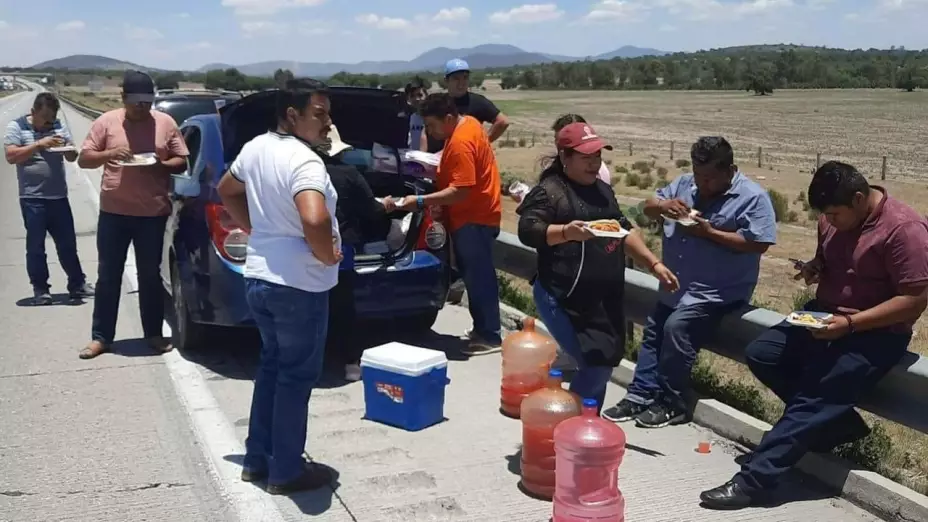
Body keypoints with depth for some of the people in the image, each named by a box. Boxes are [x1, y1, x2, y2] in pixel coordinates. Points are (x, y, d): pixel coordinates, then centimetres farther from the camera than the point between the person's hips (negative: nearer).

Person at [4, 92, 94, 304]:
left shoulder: (59, 126, 7)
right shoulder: (16, 127, -4)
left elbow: (72, 157, 12)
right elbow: (11, 156, -15)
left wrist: (69, 149, -11)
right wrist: (39, 144, -22)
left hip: (59, 197, 4)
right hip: (32, 199, -4)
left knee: (68, 244, 10)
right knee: (36, 246, 4)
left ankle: (77, 284, 18)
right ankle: (40, 289, 12)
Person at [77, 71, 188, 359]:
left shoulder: (166, 123, 2)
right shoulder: (106, 122, 1)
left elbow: (182, 161, 5)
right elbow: (84, 159, 1)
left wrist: (161, 165, -15)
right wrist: (109, 154, -18)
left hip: (153, 213, 0)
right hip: (113, 212, 0)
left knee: (150, 276, 9)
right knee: (108, 276, 7)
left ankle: (154, 334, 20)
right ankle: (100, 337, 15)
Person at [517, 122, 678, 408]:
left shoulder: (602, 189, 16)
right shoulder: (549, 191, -8)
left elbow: (624, 230, 24)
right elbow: (527, 232, -19)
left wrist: (654, 263, 17)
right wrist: (566, 231, -35)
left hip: (605, 298, 8)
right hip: (566, 299, -8)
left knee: (606, 362, 8)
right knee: (597, 366, -11)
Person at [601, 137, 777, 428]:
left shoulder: (753, 197, -12)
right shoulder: (685, 184, 6)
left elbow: (758, 244, -20)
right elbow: (648, 208, 10)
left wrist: (709, 232, -22)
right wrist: (663, 206, -15)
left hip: (717, 293, -8)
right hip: (675, 287, 8)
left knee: (676, 326, -23)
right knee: (653, 333, 10)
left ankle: (673, 404, -10)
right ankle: (640, 396, 20)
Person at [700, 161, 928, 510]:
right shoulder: (833, 218, 3)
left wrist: (850, 323, -26)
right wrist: (814, 267, -3)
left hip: (875, 332, -8)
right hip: (825, 315, 9)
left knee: (813, 397, -20)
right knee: (760, 354, -4)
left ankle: (753, 480, -21)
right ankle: (836, 422, 3)